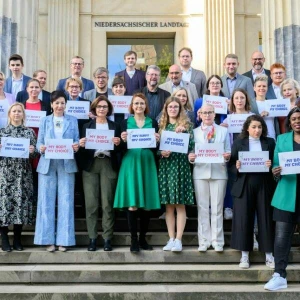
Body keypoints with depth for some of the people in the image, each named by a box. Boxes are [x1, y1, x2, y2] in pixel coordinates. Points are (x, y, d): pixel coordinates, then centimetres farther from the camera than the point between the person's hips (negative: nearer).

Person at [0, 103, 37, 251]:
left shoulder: (30, 132, 8)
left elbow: (34, 154, 8)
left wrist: (32, 151, -14)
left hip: (23, 173, 1)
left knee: (21, 202, 0)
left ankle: (17, 239, 12)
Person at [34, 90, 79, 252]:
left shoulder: (73, 120, 13)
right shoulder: (44, 121, 13)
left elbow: (76, 141, 7)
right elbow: (39, 142, 7)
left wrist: (76, 146, -16)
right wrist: (41, 148, -15)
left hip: (67, 164, 0)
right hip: (47, 164, 1)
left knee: (66, 201, -2)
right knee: (47, 201, -1)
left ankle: (63, 240, 4)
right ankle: (48, 239, 5)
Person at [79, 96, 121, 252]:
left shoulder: (115, 126, 12)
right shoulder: (87, 126, 13)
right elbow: (82, 149, 8)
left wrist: (118, 143, -12)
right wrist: (81, 144, -13)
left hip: (108, 165, 0)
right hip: (90, 165, 1)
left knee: (107, 203, -3)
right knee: (91, 203, -2)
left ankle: (107, 238, 3)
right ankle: (92, 237, 5)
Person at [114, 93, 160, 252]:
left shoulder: (153, 123, 10)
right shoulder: (126, 122, 7)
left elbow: (156, 148, 7)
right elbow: (121, 148, 2)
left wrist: (157, 140, -13)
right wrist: (123, 140, -18)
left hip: (147, 164, 2)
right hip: (130, 164, -1)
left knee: (147, 205, 3)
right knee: (132, 205, -7)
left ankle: (143, 238, 14)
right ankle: (134, 240, 0)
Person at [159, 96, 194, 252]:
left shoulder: (186, 124, 5)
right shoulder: (161, 125, 12)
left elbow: (191, 145, -3)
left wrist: (183, 132, -14)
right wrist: (161, 152, -10)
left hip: (180, 165, -3)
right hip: (165, 166, 3)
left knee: (180, 204, -4)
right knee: (168, 205, 3)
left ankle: (178, 239, -2)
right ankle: (171, 239, 8)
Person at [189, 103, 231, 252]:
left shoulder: (223, 131, 12)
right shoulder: (194, 132, 12)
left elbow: (228, 152, 7)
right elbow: (192, 152, 7)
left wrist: (227, 156, -14)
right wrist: (190, 158, -15)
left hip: (218, 172, 0)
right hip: (200, 173, 0)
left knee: (217, 208, 2)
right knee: (202, 208, 2)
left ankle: (217, 241, 9)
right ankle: (204, 240, 9)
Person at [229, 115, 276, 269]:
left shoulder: (270, 142, 8)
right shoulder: (238, 143, 5)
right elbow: (231, 164, 3)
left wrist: (270, 165, -15)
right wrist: (236, 167, -18)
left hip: (264, 186, 1)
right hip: (244, 186, -1)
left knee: (266, 219, 4)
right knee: (243, 219, 1)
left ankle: (269, 255, 14)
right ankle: (244, 255, 9)